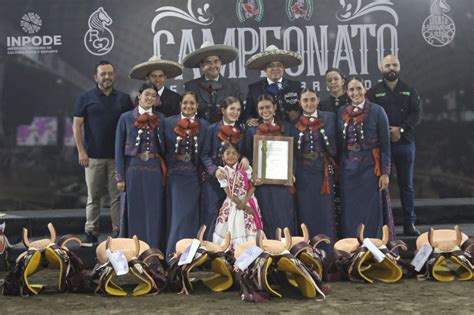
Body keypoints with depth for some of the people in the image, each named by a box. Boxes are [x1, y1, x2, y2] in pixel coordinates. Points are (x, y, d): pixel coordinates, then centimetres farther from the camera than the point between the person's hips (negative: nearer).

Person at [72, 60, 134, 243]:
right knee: (93, 196, 4)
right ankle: (91, 232, 11)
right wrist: (81, 151, -6)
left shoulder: (124, 99, 10)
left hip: (117, 156, 1)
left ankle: (118, 231, 9)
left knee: (117, 196, 3)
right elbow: (76, 125, 1)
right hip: (93, 156, -1)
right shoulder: (85, 98, 4)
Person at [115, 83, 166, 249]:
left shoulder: (160, 118, 9)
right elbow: (119, 148, 2)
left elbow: (164, 147, 11)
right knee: (134, 212, 2)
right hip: (133, 169, -2)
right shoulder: (126, 118, 3)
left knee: (155, 213, 2)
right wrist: (120, 177, -3)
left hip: (155, 170, 2)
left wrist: (165, 172, 2)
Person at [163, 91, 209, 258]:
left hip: (194, 176, 1)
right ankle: (173, 255, 11)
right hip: (175, 175, -1)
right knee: (177, 213, 2)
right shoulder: (168, 123, 2)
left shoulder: (204, 125, 5)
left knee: (189, 214, 2)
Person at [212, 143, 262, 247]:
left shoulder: (245, 168, -3)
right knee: (230, 228, -2)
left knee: (249, 227, -4)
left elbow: (252, 186, -6)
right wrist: (244, 207, -13)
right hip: (231, 204, 1)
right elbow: (228, 193, -5)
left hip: (248, 201, 0)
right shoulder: (222, 172, -2)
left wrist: (244, 202, -19)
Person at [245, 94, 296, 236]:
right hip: (262, 183, -1)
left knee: (284, 221, -3)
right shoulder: (252, 131, 8)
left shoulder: (284, 129, 11)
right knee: (267, 222, -2)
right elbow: (248, 158, 6)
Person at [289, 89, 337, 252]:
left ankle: (329, 253, 9)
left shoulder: (329, 118, 3)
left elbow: (334, 147, 1)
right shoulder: (294, 123, 6)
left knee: (325, 213, 1)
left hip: (323, 172, -1)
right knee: (305, 214, 4)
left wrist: (321, 128, -9)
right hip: (303, 175, 1)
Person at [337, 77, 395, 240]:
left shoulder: (377, 111, -4)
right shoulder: (341, 112, 7)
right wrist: (338, 168, 6)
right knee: (350, 214, 6)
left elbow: (385, 144, -5)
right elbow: (339, 142, 11)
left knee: (372, 213, 1)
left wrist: (385, 172, -10)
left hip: (370, 168, -3)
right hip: (348, 170, 3)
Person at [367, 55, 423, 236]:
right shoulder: (373, 92, 5)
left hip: (405, 144, 2)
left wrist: (401, 129, -15)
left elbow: (416, 114, 0)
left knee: (406, 185, 7)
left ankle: (409, 224, 13)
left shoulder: (410, 91, 10)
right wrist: (387, 131, -17)